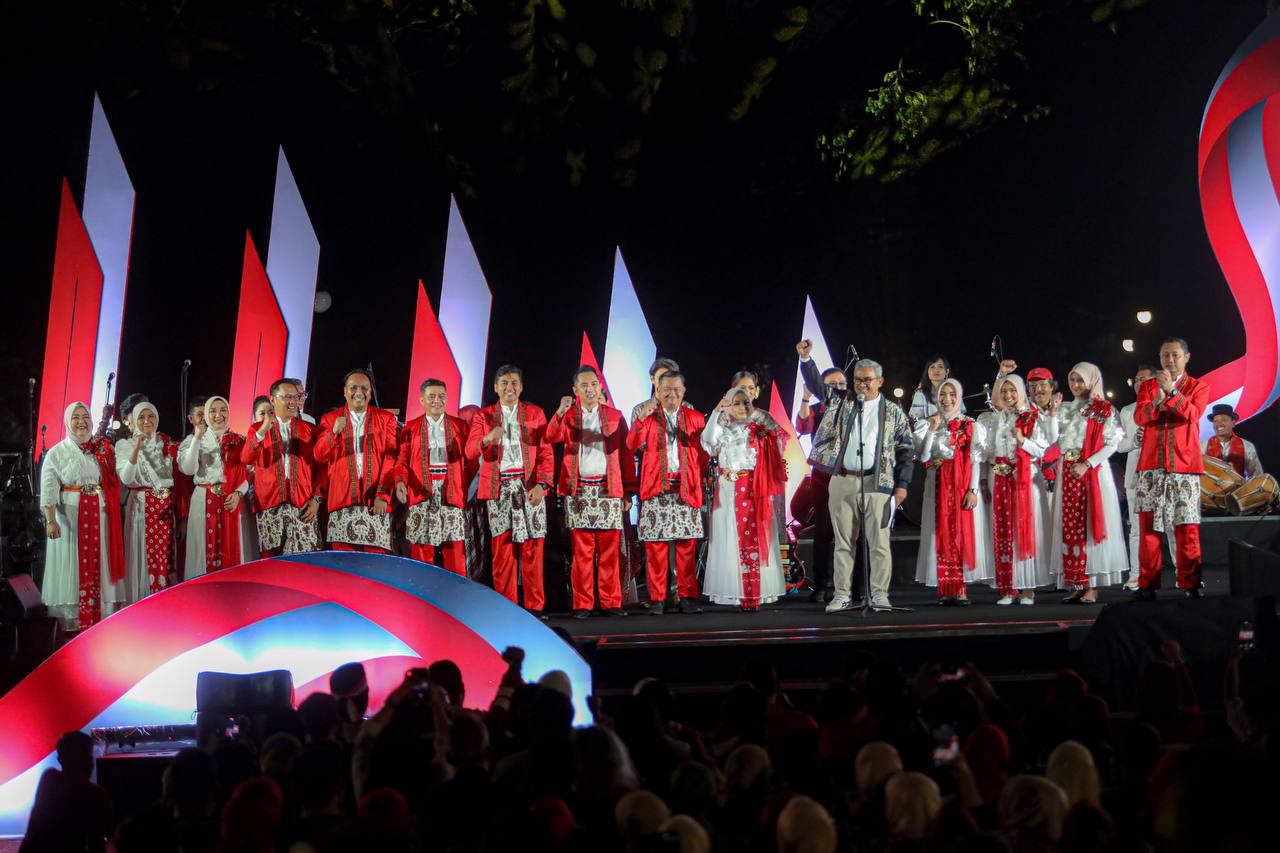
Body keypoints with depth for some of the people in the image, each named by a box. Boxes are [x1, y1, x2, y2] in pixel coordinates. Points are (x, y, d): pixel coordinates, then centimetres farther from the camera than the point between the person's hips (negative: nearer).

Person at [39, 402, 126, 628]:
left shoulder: (105, 449, 10)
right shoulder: (56, 453, 0)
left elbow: (117, 479, 7)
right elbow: (48, 490, -10)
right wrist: (51, 520, -21)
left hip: (101, 517, 3)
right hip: (70, 518, -3)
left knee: (99, 565, 5)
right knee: (73, 566, -1)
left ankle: (103, 617, 11)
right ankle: (71, 622, 3)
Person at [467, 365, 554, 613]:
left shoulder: (535, 413, 11)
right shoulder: (483, 416, 10)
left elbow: (545, 453, 5)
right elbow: (470, 452, -2)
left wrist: (541, 484, -8)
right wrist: (487, 438, -23)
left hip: (529, 486, 0)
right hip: (498, 488, 0)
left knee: (532, 549, -3)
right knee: (502, 549, -1)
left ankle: (534, 605, 2)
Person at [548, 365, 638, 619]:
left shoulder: (614, 416, 10)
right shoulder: (568, 416, 9)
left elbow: (626, 454, 8)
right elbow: (551, 437, -11)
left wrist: (629, 491, 2)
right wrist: (560, 413, -28)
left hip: (608, 490, 0)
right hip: (578, 490, 0)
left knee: (610, 549, 0)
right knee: (581, 550, -1)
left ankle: (611, 602, 5)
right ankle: (582, 604, 3)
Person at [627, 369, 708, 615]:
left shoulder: (695, 418, 12)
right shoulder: (648, 415, 8)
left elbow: (702, 454, 12)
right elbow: (632, 445, -7)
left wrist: (697, 480, 0)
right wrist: (641, 418, -20)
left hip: (686, 490, 1)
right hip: (656, 489, -1)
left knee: (687, 544, 0)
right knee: (656, 544, -3)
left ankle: (687, 597, 5)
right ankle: (657, 599, 3)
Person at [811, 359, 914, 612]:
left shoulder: (893, 412, 9)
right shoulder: (839, 408, 12)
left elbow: (906, 449, 6)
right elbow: (820, 441, 13)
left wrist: (902, 484, 0)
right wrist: (835, 463, 0)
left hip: (877, 482, -2)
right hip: (842, 482, 2)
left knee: (879, 541, -4)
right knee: (843, 541, 4)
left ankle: (879, 595, 2)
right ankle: (842, 595, 8)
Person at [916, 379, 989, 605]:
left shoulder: (970, 425, 4)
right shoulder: (928, 424, 9)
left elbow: (975, 460, -2)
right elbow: (923, 457, -1)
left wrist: (973, 490, -12)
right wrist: (932, 430, -9)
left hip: (963, 485, -2)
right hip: (938, 486, 2)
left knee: (962, 532, -5)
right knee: (941, 533, -1)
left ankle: (961, 589, -4)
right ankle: (945, 589, 1)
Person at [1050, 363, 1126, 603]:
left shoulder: (1104, 409, 1)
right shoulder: (1065, 409, 16)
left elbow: (1112, 444, -7)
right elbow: (1055, 439, 9)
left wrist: (1087, 465, -16)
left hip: (1093, 473, -5)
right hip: (1068, 473, 5)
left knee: (1088, 526, -7)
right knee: (1069, 527, 1)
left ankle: (1091, 586, -6)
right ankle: (1077, 585, 3)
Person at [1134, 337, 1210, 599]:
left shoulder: (1198, 387, 9)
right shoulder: (1148, 386, 15)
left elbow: (1193, 414, -10)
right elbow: (1139, 417, -1)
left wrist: (1171, 390, -19)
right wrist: (1157, 401, -20)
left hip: (1185, 466, -2)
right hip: (1151, 466, 2)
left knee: (1188, 527, -4)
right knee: (1148, 526, -1)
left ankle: (1191, 584, 1)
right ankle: (1148, 584, 2)